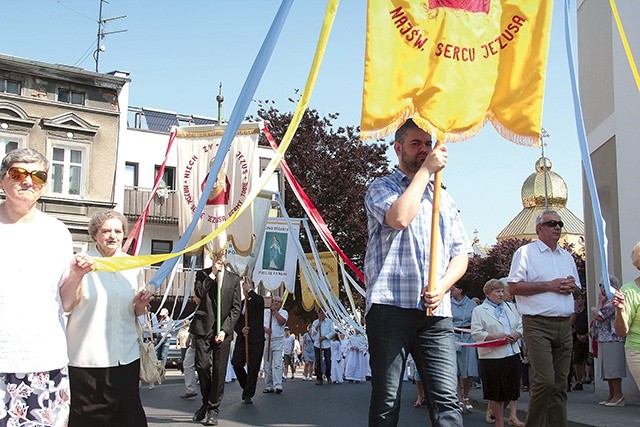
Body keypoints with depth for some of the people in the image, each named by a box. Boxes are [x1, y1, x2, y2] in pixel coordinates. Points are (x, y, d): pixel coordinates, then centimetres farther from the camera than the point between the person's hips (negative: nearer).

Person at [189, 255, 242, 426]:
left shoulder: (234, 278, 9)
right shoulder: (202, 274, 10)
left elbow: (236, 308, 5)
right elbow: (198, 294, -9)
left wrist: (224, 330, -6)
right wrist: (213, 274, -8)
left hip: (223, 330, 0)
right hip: (203, 328, 0)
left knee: (219, 371, -1)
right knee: (202, 367, -2)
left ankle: (213, 409, 9)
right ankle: (206, 403, 20)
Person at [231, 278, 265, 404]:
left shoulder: (258, 299, 4)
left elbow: (258, 302, -23)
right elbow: (236, 322, 12)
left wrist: (249, 290, -14)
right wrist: (241, 330, -9)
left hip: (256, 340, -4)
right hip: (242, 338, 4)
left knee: (253, 368, -3)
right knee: (236, 364, -7)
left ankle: (248, 394, 7)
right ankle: (246, 386, 18)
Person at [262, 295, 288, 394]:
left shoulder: (284, 312, 5)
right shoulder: (265, 312, 13)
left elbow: (281, 322, -14)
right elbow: (260, 323, 5)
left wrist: (275, 310, -11)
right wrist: (265, 329, -16)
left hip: (278, 341, -3)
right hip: (266, 340, 3)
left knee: (277, 364, -13)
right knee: (267, 365, 6)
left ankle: (277, 386, -19)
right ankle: (268, 386, 13)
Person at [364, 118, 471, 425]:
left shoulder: (443, 199, 25)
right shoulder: (381, 188, 11)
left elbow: (461, 253, 18)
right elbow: (399, 217, -13)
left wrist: (442, 287, -3)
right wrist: (426, 170, -3)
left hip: (436, 311, 4)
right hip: (390, 306, -3)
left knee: (446, 401, -6)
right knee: (386, 402, -2)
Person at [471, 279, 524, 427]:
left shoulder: (510, 308, 18)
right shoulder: (479, 311, 0)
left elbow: (520, 325, 17)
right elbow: (476, 333, -9)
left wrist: (516, 335, -4)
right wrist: (495, 336, -16)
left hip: (512, 353, 5)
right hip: (492, 356, -4)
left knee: (512, 388, 5)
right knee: (495, 393, 3)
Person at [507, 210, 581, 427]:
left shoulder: (567, 256, 21)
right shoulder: (526, 252, 1)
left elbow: (577, 289, 27)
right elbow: (513, 287, -9)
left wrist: (571, 286, 2)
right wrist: (550, 285, -11)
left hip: (564, 325, 6)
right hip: (538, 325, -6)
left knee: (560, 383, 5)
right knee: (545, 380, -14)